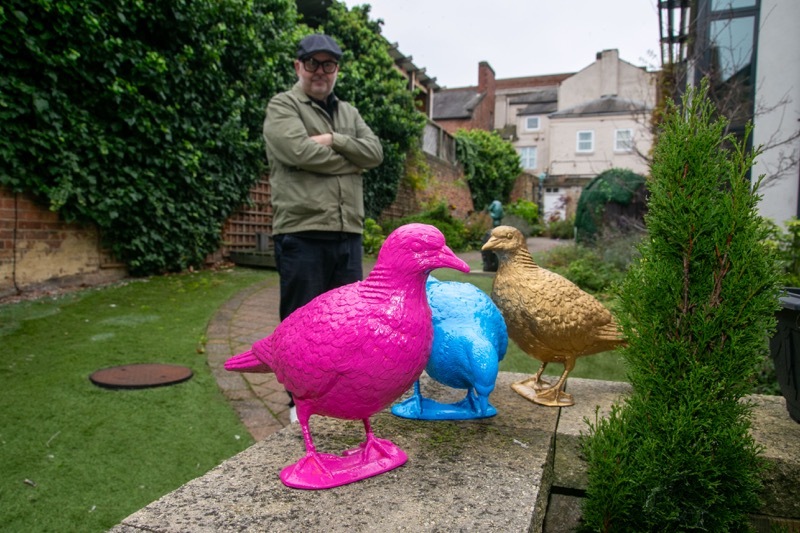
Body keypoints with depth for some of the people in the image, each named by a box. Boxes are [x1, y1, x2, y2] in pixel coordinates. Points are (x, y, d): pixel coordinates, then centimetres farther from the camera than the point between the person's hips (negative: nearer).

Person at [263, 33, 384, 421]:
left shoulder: (348, 113, 22)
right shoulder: (282, 106, 3)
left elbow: (375, 152, 6)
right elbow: (300, 151, -14)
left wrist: (333, 140, -9)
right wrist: (351, 158, -2)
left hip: (347, 233, 6)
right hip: (302, 232, -6)